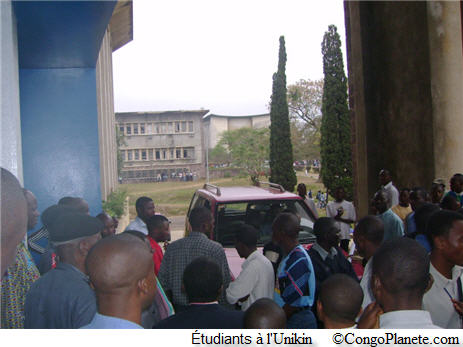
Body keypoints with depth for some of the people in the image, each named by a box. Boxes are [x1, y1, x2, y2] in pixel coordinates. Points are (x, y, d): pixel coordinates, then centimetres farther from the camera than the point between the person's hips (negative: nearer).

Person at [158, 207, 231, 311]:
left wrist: (170, 307, 16)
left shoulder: (172, 247, 1)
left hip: (179, 308, 4)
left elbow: (163, 281, 4)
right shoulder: (215, 249, -11)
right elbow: (224, 283, -10)